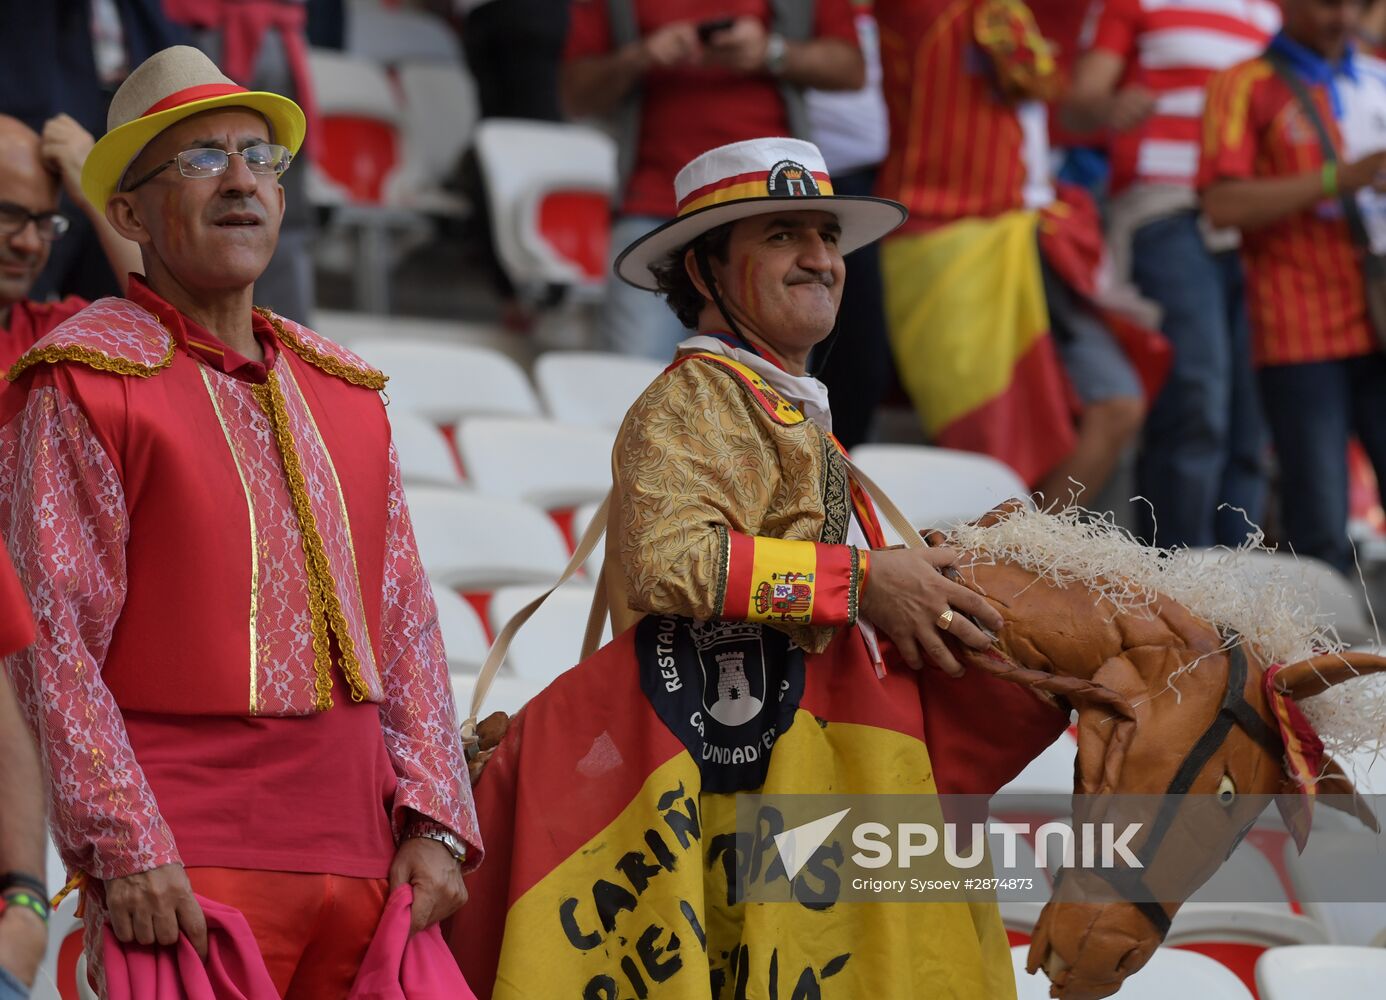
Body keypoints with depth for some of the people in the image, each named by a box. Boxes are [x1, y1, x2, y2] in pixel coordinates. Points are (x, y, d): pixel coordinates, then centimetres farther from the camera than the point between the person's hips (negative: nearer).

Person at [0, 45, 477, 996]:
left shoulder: (342, 390, 17)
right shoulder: (82, 383, -2)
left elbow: (404, 621, 16)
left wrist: (434, 820, 4)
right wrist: (123, 849, -16)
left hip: (359, 847, 6)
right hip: (186, 863, -6)